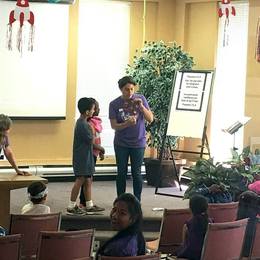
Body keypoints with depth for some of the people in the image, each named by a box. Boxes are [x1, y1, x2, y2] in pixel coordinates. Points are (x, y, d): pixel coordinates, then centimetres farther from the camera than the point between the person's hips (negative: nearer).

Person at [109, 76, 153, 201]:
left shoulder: (140, 99, -4)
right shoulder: (114, 104, -6)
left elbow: (150, 119, -6)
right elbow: (114, 126, -7)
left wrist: (141, 107, -21)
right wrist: (127, 124, -25)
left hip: (138, 143, 0)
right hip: (121, 144, 0)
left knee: (136, 173, 2)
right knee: (121, 173, 6)